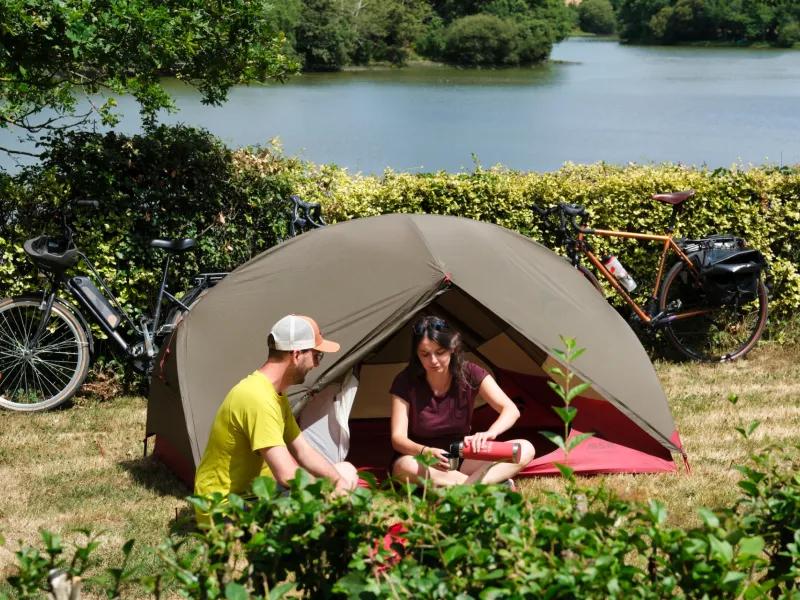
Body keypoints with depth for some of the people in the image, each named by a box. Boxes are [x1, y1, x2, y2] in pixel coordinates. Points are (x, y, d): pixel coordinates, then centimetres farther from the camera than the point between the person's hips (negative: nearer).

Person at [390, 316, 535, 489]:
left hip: (461, 459, 2)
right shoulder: (405, 382, -14)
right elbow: (398, 438, -18)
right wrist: (426, 452, -41)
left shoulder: (470, 374, -9)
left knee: (525, 449, -20)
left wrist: (490, 433, -40)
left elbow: (511, 410, -17)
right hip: (423, 462, -2)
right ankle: (489, 485, -35)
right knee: (406, 467, -42)